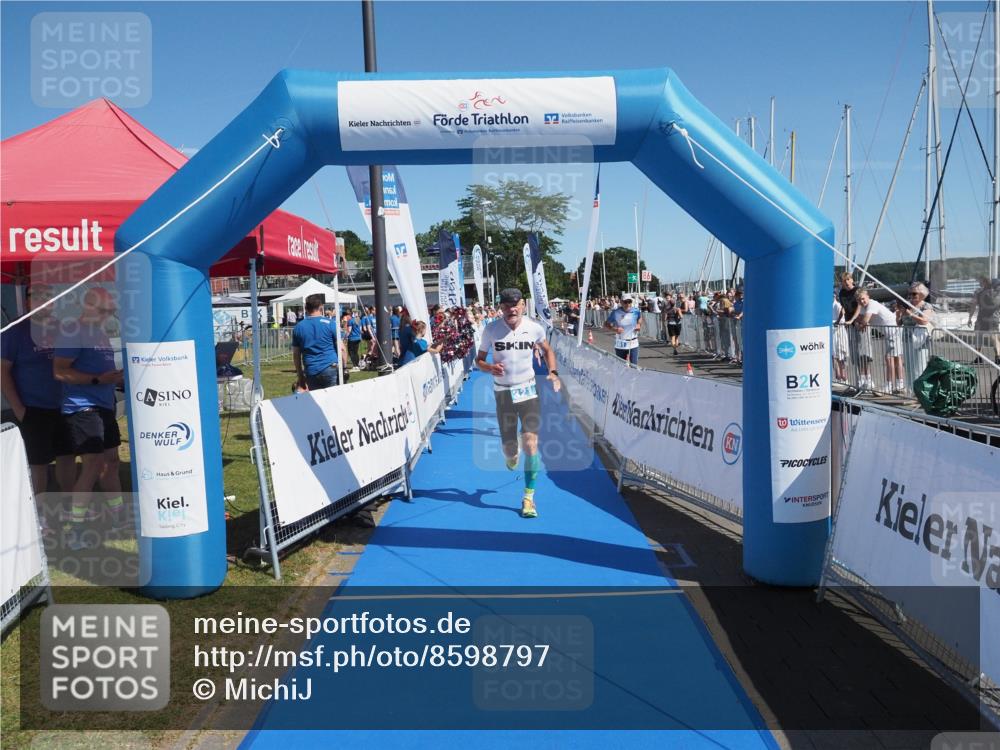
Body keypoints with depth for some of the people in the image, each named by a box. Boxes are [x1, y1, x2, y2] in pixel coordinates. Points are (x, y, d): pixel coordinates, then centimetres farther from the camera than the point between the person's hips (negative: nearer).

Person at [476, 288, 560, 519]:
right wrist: (490, 368, -20)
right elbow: (479, 359, 3)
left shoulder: (535, 328, -5)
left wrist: (553, 372, -1)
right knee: (509, 449, 1)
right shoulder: (491, 330, -7)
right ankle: (512, 456, 43)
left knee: (531, 444, -10)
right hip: (503, 393, 0)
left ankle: (528, 496, 4)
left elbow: (547, 350, 15)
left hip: (528, 390, 0)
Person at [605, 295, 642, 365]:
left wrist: (639, 325, 0)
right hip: (620, 345, 0)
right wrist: (614, 329, -18)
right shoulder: (616, 313, -10)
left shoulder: (635, 312, -6)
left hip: (633, 344, 0)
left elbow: (640, 316, 18)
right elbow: (606, 324, -2)